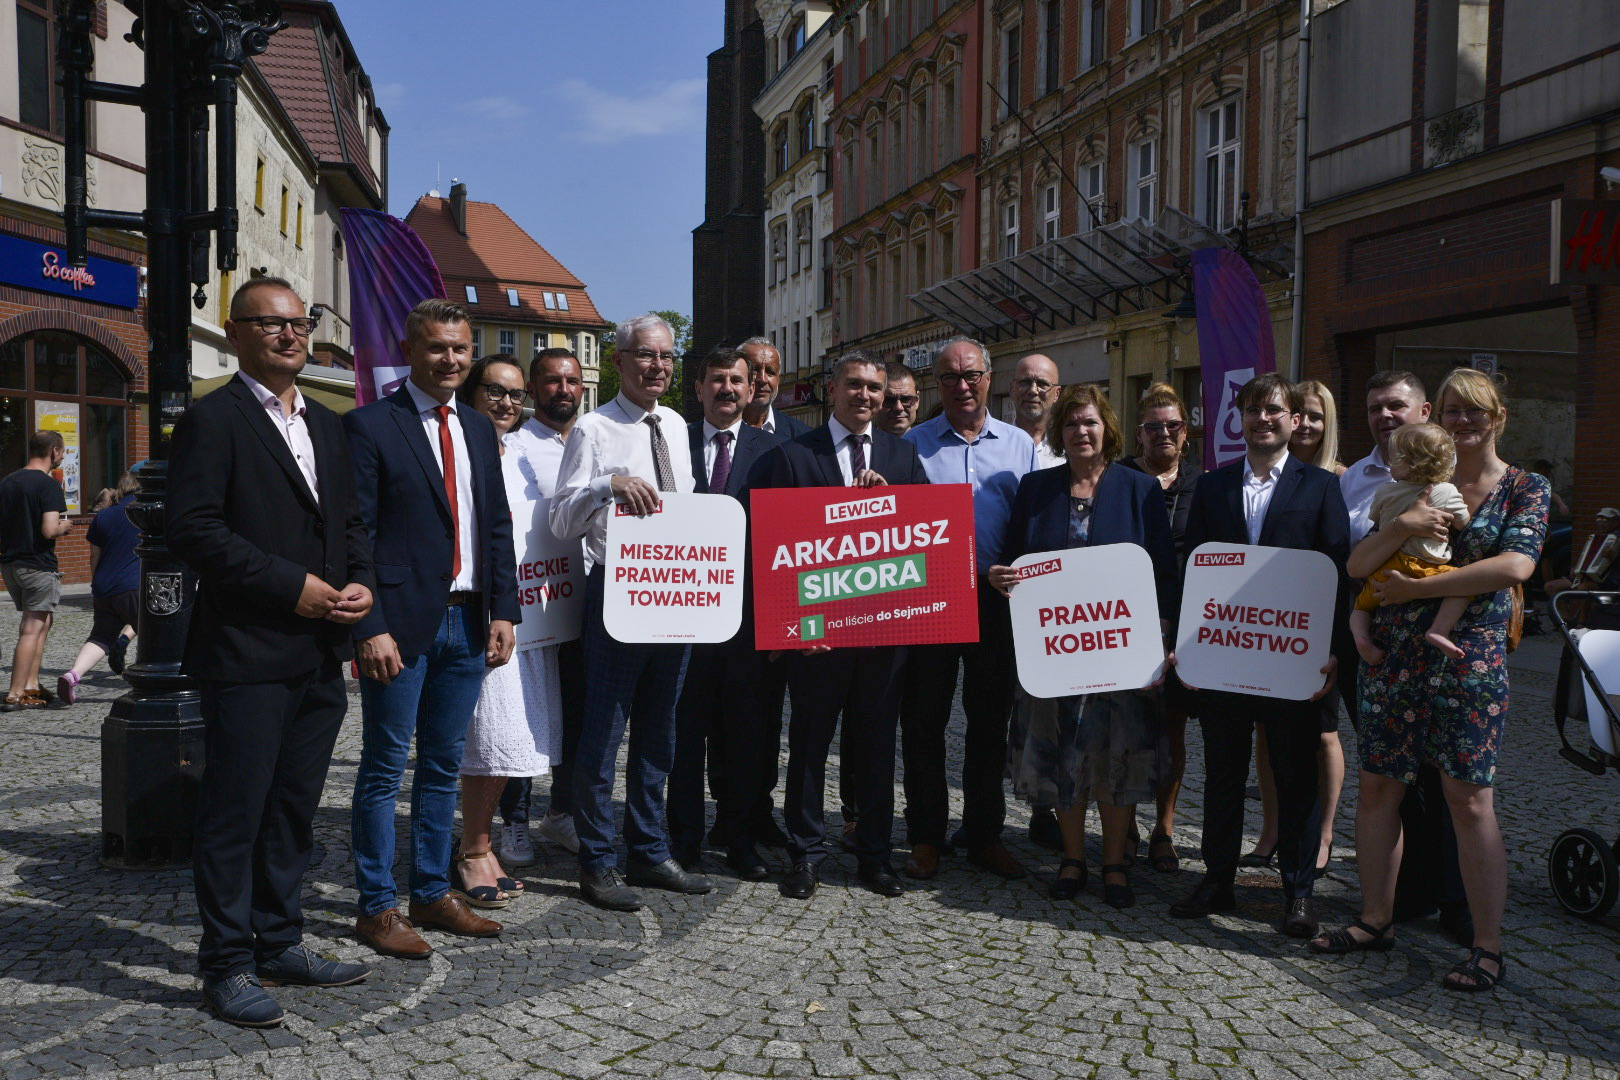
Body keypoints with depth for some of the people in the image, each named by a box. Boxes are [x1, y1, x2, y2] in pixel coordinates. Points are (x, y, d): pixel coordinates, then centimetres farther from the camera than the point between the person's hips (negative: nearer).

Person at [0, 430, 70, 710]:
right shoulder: (49, 485, -13)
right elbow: (49, 530, -22)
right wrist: (64, 526, -2)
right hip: (38, 566, -8)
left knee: (42, 623, 19)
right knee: (33, 629, -4)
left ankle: (31, 685, 18)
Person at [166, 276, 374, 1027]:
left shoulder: (326, 425, 17)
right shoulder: (213, 420, -6)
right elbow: (194, 529, -15)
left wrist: (361, 582, 0)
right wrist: (293, 587, -17)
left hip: (321, 655, 7)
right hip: (247, 655, -7)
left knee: (295, 807, 15)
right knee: (234, 813, 1)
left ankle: (279, 944, 27)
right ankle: (227, 966, 12)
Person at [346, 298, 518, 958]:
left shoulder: (479, 430, 14)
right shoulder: (369, 426, -6)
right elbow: (354, 534, -10)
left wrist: (503, 611, 5)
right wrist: (371, 628, -17)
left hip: (467, 623, 6)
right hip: (401, 624, -6)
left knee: (443, 766, 14)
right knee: (385, 768, 4)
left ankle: (432, 893, 26)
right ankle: (377, 908, 15)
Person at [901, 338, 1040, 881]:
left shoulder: (1019, 445, 9)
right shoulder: (914, 444, 5)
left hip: (996, 600, 1)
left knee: (990, 720, 9)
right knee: (925, 719, 4)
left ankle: (984, 834, 21)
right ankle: (926, 836, 16)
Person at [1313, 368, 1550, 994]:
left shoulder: (1526, 489, 3)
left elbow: (1516, 565, -14)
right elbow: (1357, 565, 5)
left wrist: (1418, 587, -13)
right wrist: (1403, 527, -14)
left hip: (1469, 662, -4)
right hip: (1394, 656, 4)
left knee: (1469, 800, -4)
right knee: (1377, 787, 7)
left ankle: (1488, 947, 8)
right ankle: (1376, 920, 20)